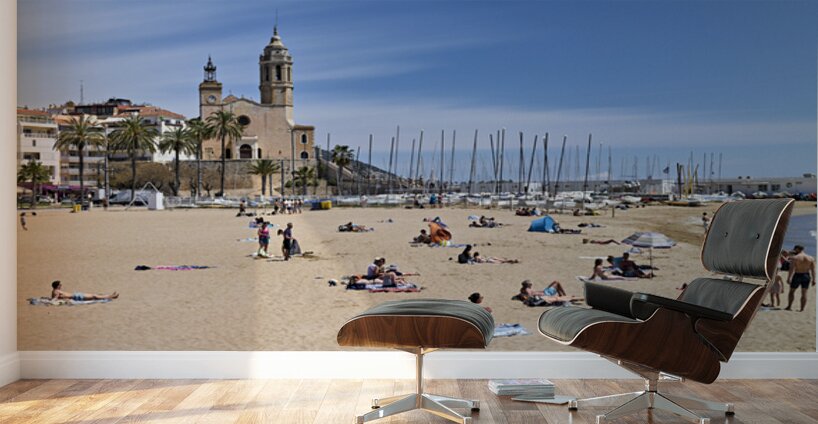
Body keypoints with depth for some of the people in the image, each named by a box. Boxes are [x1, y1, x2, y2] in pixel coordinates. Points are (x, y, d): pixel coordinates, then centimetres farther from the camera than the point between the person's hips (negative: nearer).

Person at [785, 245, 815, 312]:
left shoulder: (794, 258, -10)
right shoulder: (811, 258, 3)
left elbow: (791, 269, -15)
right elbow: (813, 269, 1)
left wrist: (788, 278, -15)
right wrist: (813, 279, 4)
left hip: (797, 276, -3)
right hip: (806, 276, 3)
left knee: (792, 291, 12)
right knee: (804, 293, 8)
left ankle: (789, 306, 11)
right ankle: (802, 309, 8)